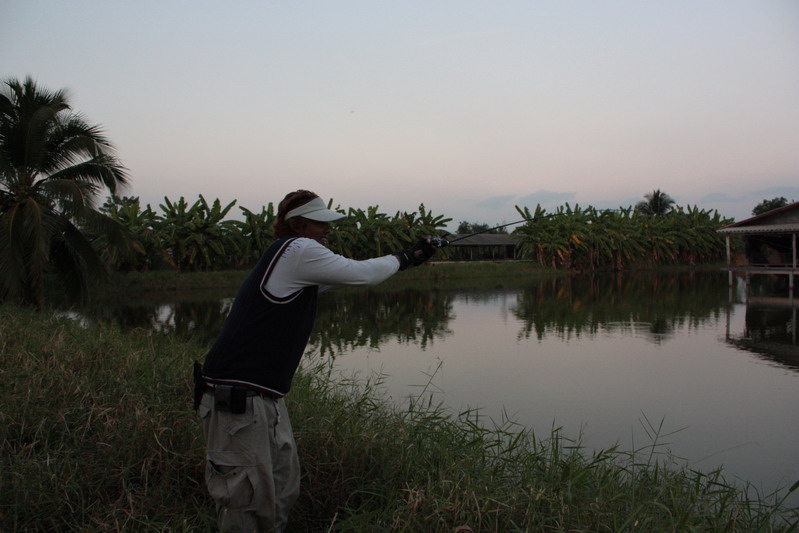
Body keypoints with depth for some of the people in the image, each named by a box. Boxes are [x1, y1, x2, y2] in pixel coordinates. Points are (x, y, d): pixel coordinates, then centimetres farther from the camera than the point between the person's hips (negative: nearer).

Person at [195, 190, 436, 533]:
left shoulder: (300, 263, 18)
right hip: (237, 398, -10)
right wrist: (404, 258, 11)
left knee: (283, 489, 16)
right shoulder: (298, 250, -11)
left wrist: (408, 258, 26)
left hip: (265, 398, 10)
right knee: (245, 498, -2)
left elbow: (346, 274, 27)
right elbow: (361, 275, -7)